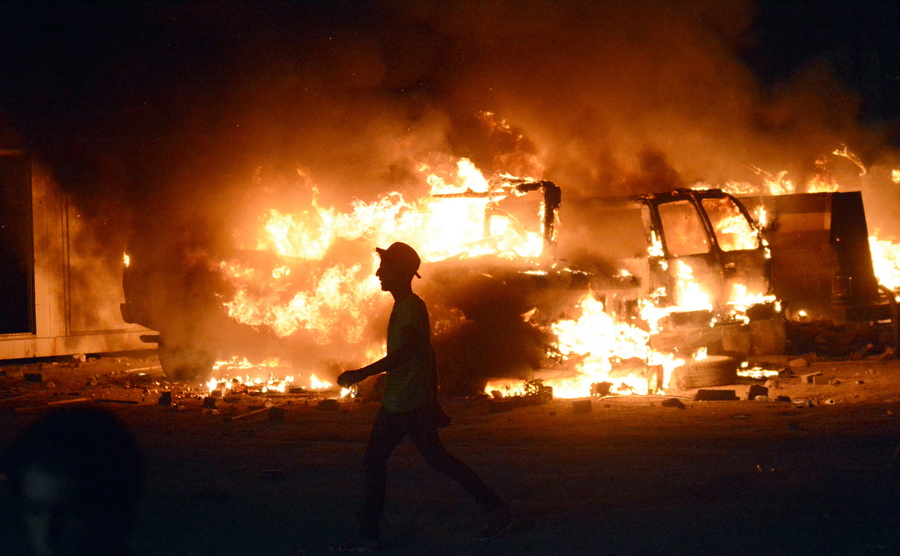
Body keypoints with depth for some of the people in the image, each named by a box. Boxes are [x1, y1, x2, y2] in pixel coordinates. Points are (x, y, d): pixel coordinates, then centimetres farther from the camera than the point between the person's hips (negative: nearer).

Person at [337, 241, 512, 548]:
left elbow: (404, 353, -28)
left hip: (412, 405, -10)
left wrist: (362, 374, -29)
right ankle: (369, 532, 8)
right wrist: (432, 397, 25)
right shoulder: (404, 307, 16)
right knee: (374, 461, 6)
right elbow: (427, 353, 22)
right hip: (394, 405, 10)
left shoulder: (412, 307, -16)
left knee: (437, 459, -4)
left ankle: (496, 509, 5)